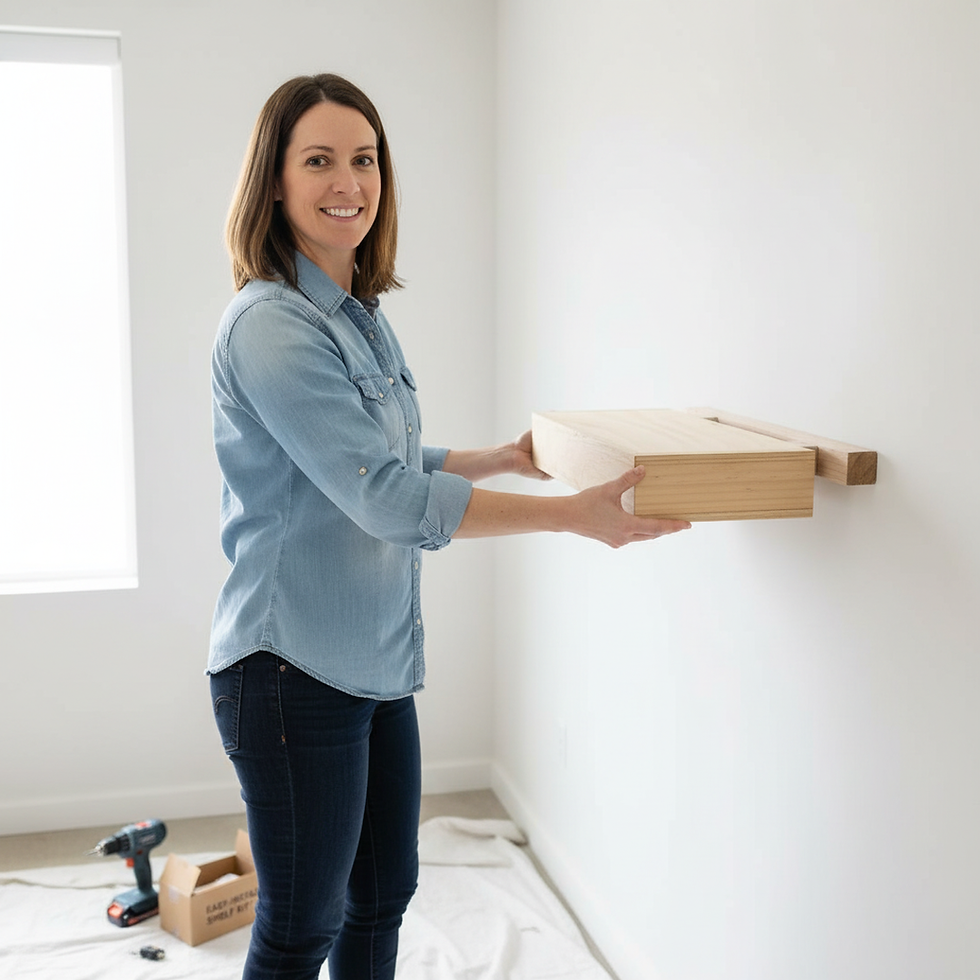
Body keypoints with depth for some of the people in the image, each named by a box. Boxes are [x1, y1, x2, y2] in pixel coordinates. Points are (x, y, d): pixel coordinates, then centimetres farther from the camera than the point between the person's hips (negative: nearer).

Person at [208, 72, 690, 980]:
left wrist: (506, 455, 24)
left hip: (378, 662, 9)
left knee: (383, 895, 20)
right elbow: (385, 497, -24)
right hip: (293, 668, -9)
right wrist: (574, 514, -23)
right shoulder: (271, 325, -18)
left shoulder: (361, 315, 11)